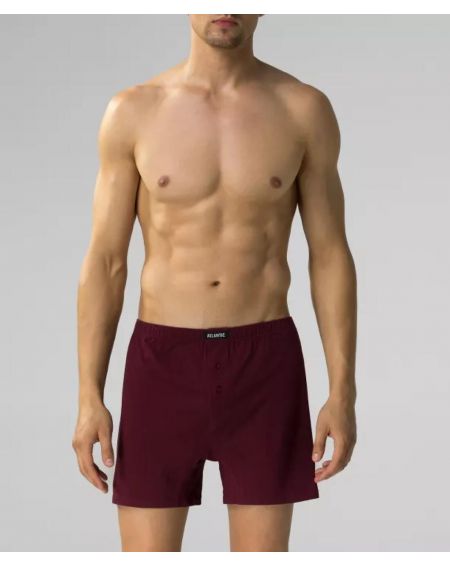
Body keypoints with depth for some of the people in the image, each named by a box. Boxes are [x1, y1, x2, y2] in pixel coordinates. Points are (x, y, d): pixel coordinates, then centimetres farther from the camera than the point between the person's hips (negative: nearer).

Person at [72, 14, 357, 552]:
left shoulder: (305, 109, 0)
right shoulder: (132, 111, -1)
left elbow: (330, 256, 3)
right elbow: (104, 262, 1)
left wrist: (343, 392, -1)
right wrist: (89, 397, -4)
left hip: (264, 361, 0)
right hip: (164, 361, 0)